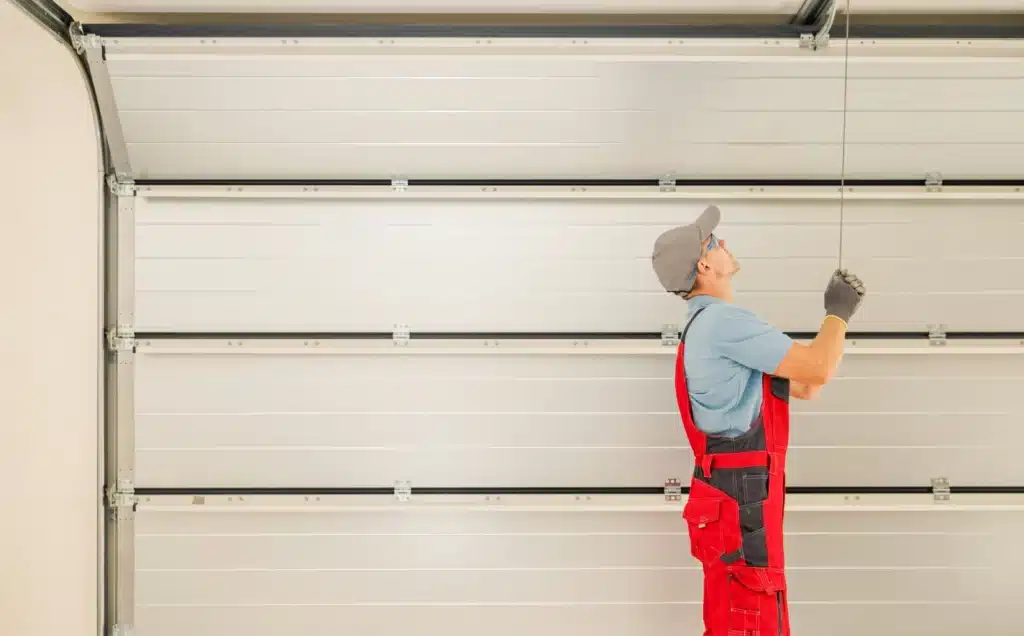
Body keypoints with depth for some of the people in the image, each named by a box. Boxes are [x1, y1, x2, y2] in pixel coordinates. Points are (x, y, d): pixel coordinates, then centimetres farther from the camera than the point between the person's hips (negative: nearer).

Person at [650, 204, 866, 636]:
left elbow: (803, 387, 19)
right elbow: (818, 370, -16)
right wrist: (838, 313, 2)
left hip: (732, 495, 10)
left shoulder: (711, 326, 17)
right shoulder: (723, 320, -17)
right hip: (740, 501, -10)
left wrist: (840, 314, 16)